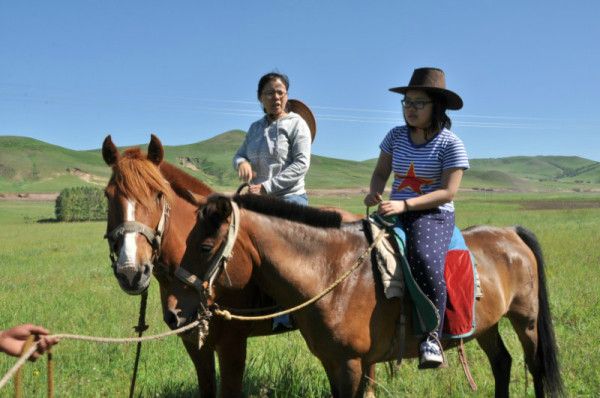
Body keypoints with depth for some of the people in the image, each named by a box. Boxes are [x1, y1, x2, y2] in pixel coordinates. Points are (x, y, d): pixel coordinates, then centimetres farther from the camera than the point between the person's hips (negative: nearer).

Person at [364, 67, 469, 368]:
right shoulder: (396, 136, 8)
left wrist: (404, 204, -24)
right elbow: (380, 172, 13)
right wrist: (374, 193, -11)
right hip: (395, 213, 6)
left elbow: (447, 192, -13)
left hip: (434, 216, -6)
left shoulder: (450, 144, -7)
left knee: (425, 263, -34)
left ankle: (432, 337, -22)